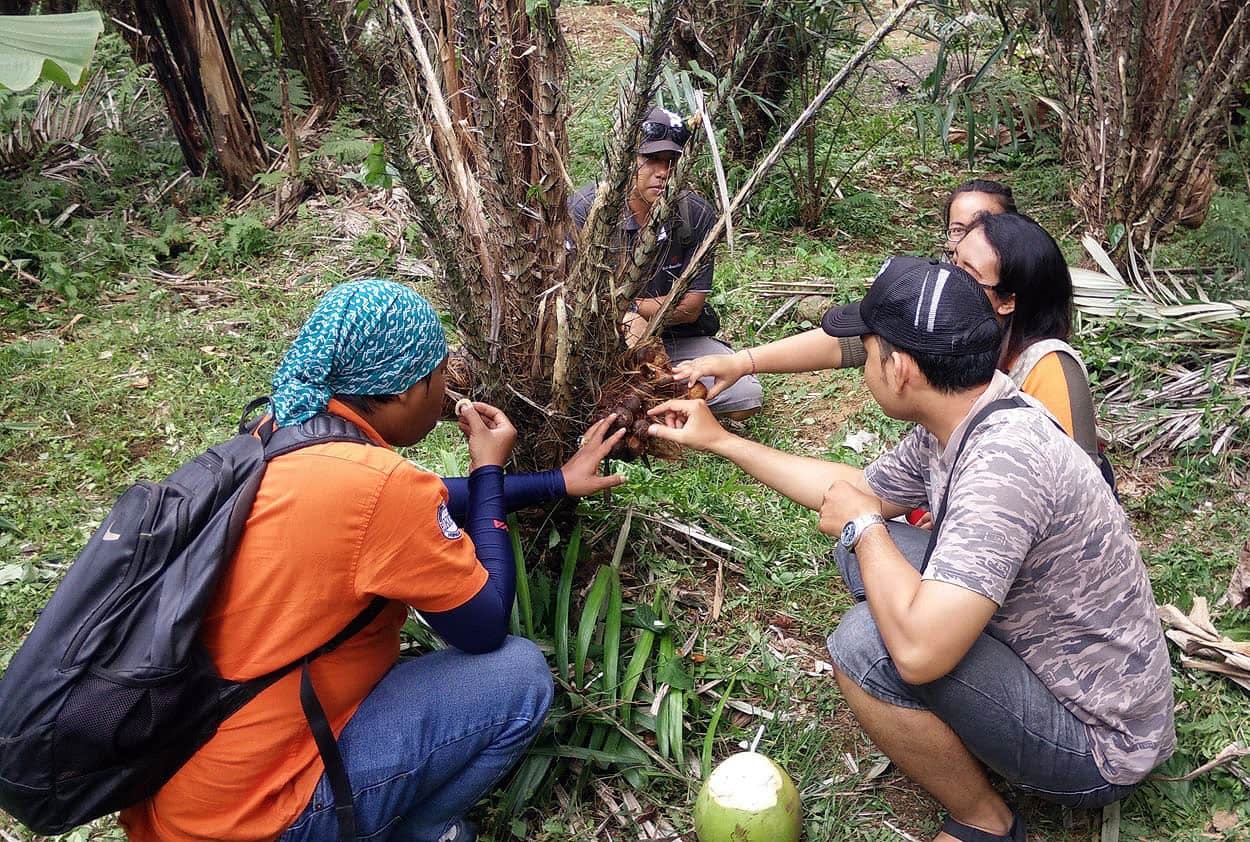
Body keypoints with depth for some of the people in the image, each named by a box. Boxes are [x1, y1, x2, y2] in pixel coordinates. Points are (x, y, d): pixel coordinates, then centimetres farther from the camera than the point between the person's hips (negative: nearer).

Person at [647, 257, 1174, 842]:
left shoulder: (1001, 462, -35)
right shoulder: (955, 422, -6)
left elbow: (918, 650, -40)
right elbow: (864, 491, 12)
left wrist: (862, 527, -21)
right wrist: (720, 441, 14)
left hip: (1099, 745, -8)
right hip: (1035, 653, 8)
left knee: (866, 645, -27)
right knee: (863, 547, 5)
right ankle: (968, 733, 14)